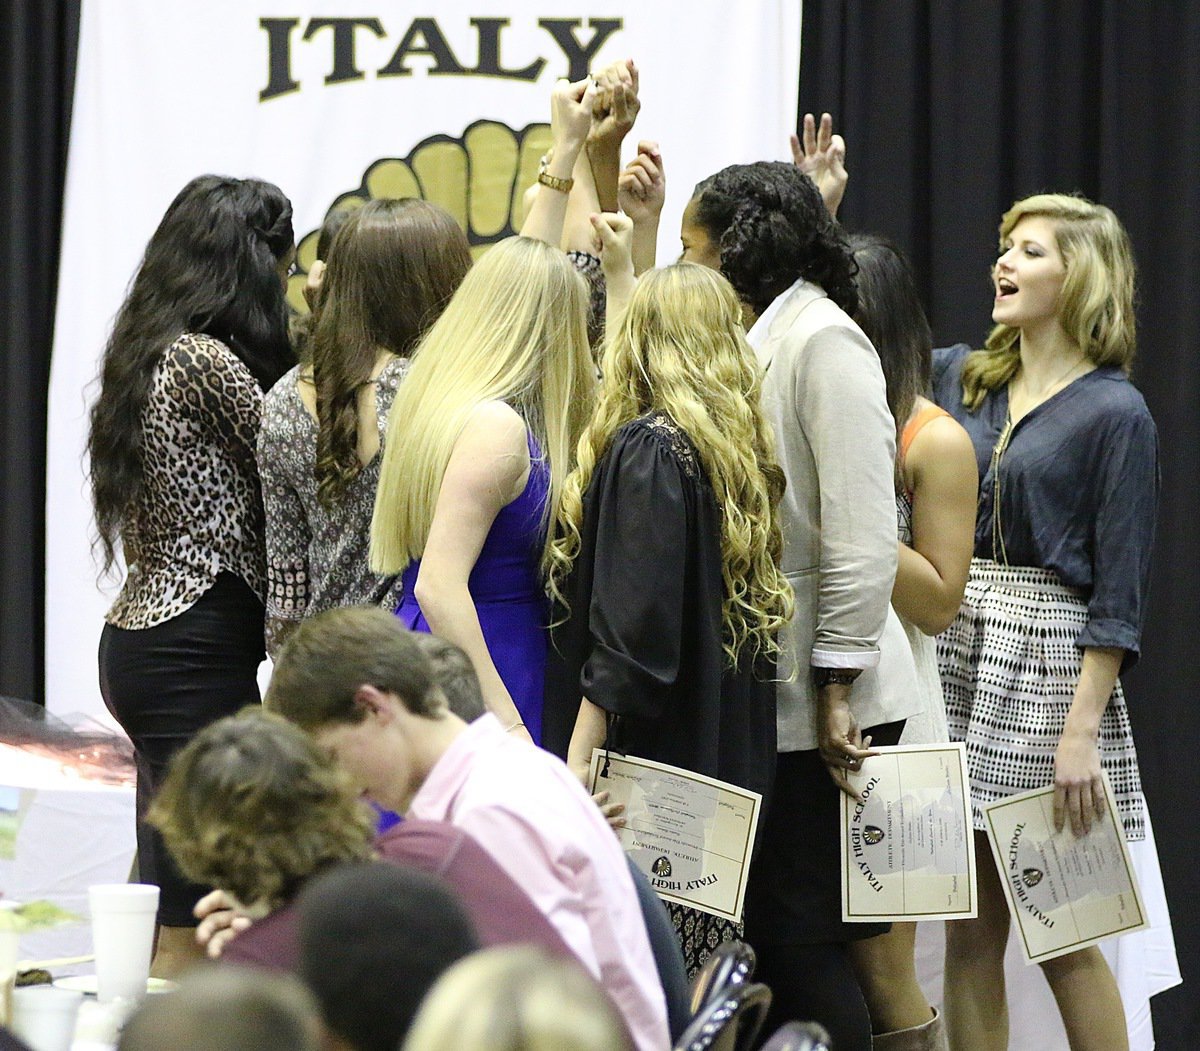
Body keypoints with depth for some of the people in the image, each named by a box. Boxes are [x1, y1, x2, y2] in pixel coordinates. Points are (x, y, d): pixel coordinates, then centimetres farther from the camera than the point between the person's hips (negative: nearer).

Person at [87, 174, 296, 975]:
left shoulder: (152, 355, 15)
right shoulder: (205, 362, -14)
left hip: (143, 639, 10)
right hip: (199, 648, -10)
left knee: (164, 904, 13)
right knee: (195, 933, -9)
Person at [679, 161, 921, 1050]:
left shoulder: (823, 340, -11)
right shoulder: (760, 341, 16)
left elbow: (864, 534, -17)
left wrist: (838, 687, -18)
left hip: (817, 705, -9)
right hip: (764, 692, 9)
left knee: (802, 936, -6)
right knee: (767, 931, 9)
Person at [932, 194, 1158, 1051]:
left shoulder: (1115, 415, -6)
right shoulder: (960, 377, 11)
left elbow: (1120, 590, -8)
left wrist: (1081, 729, -15)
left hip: (1049, 658, -5)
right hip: (954, 655, 5)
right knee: (970, 932, 6)